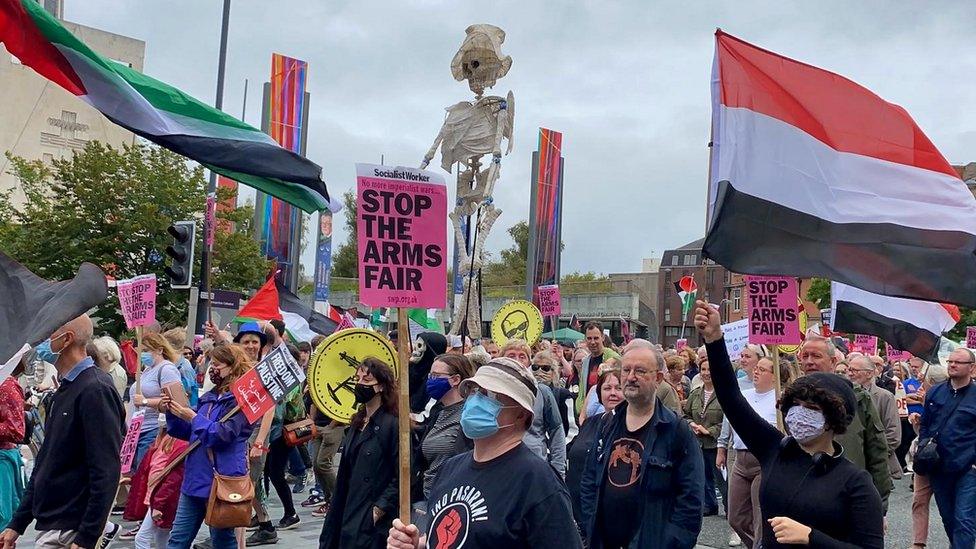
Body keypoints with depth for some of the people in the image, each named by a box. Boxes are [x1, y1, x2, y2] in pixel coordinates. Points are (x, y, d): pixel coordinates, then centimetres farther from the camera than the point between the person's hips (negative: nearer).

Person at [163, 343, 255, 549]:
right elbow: (187, 432, 19)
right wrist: (172, 414, 2)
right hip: (195, 477, 8)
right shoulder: (208, 397, 13)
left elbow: (222, 435, -20)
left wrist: (192, 417, -15)